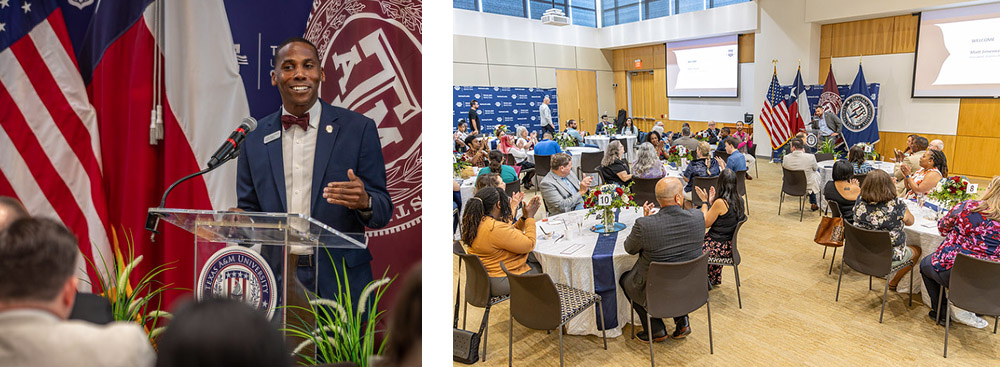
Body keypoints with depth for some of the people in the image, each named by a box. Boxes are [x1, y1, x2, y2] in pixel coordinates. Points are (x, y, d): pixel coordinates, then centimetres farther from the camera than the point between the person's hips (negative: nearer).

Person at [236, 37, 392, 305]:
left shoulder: (359, 128, -3)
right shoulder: (254, 138, 6)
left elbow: (383, 212, -3)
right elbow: (248, 210, 13)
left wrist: (364, 202, -24)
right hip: (275, 281, 3)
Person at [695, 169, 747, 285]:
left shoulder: (720, 202, -26)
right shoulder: (739, 199, 0)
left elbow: (705, 223, -14)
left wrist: (704, 201, -8)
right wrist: (712, 202, 7)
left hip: (720, 247, -8)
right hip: (729, 245, 8)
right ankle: (714, 280, 39)